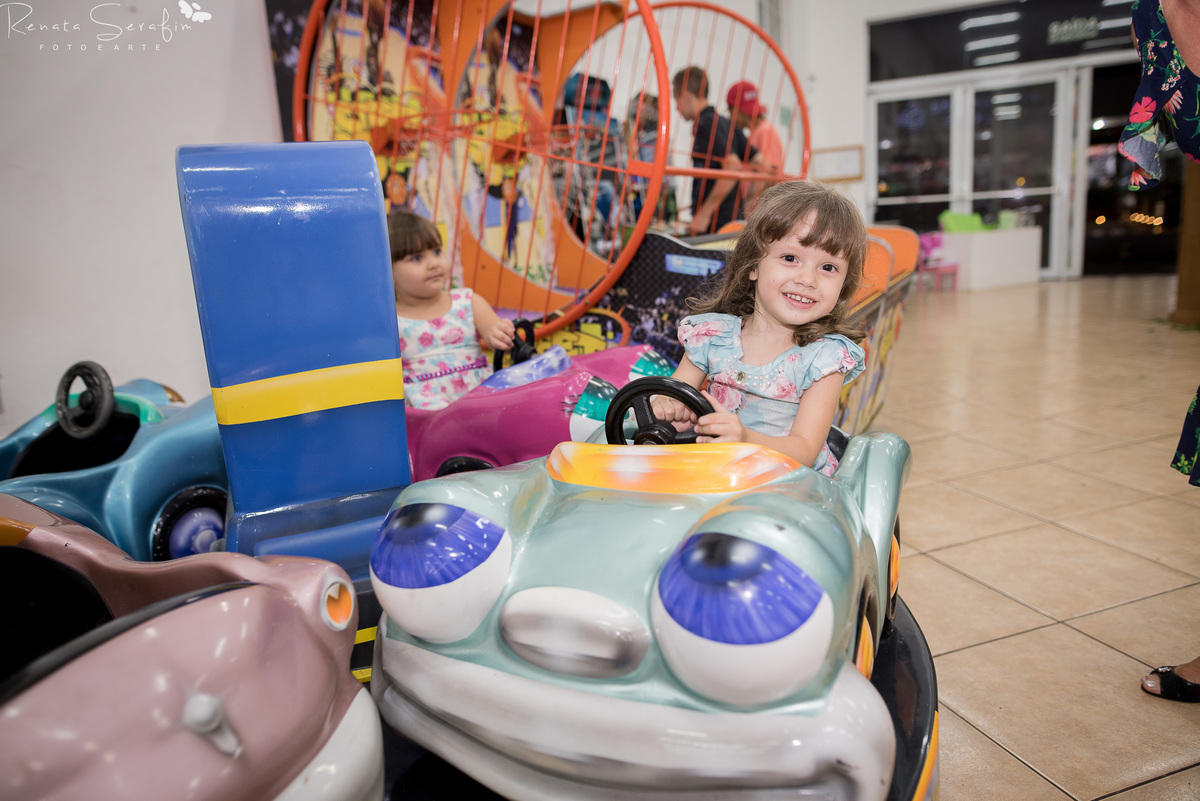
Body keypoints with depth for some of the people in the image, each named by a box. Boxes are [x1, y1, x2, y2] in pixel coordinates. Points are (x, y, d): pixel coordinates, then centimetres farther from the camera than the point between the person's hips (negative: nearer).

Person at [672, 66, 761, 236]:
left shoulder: (705, 124, -9)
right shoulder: (726, 124, 17)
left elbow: (733, 167, -21)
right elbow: (758, 162, 16)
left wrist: (704, 213, -20)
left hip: (715, 225, -9)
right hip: (733, 221, 9)